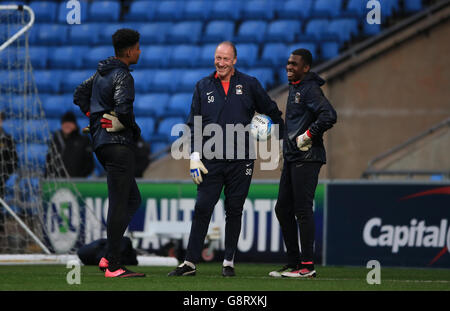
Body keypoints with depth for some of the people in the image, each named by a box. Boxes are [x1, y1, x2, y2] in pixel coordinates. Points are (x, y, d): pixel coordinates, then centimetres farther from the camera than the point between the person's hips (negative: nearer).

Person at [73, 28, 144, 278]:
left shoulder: (101, 72, 15)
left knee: (133, 199, 15)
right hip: (118, 143, -10)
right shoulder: (123, 76, -13)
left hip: (101, 142, 10)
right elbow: (124, 109, -26)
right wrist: (135, 129, -8)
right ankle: (113, 266, -9)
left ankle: (108, 258, 9)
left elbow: (79, 95, 25)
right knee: (119, 203, -8)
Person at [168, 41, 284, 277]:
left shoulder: (249, 85, 5)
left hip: (240, 162, -1)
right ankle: (190, 262, -1)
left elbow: (271, 111, 16)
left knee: (234, 212, 4)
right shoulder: (203, 87, 8)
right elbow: (193, 124, 7)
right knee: (202, 210, -4)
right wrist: (195, 155, -2)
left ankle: (229, 262, 12)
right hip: (211, 161, 1)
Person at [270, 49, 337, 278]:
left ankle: (307, 266, -8)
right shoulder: (294, 88, 17)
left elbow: (329, 115, -25)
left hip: (307, 158, -10)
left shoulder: (310, 89, -13)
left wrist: (308, 136, -19)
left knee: (302, 210, -10)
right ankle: (293, 263, 18)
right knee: (283, 209, 12)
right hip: (291, 157, 10)